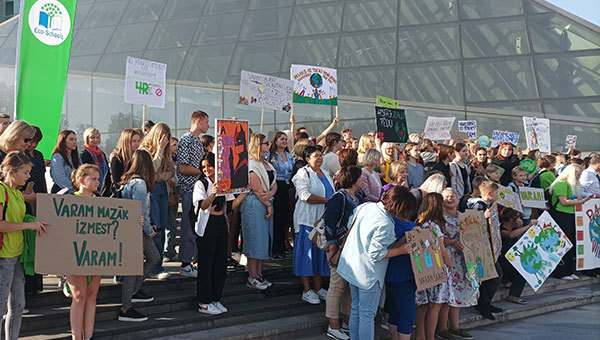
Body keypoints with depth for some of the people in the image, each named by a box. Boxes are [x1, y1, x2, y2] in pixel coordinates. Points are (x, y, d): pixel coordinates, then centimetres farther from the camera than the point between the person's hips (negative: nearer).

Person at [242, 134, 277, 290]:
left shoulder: (266, 164, 17)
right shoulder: (251, 164, -12)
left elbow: (274, 184, 11)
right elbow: (257, 189, -15)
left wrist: (271, 193, -10)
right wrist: (269, 205, -11)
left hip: (266, 204, 9)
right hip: (254, 205, -9)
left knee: (263, 240, 11)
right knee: (254, 241, -5)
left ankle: (259, 274, 19)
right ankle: (252, 278, 2)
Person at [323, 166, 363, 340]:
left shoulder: (358, 198, 11)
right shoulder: (339, 198, -15)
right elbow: (329, 224, -18)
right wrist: (332, 249, -20)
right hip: (340, 248, -8)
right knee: (337, 285, -1)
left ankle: (347, 320, 29)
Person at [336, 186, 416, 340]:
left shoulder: (366, 206, 0)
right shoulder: (385, 224, -26)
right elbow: (376, 253, -23)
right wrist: (401, 250, -13)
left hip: (352, 268, 9)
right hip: (368, 274, -9)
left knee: (356, 310, 19)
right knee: (367, 315, 3)